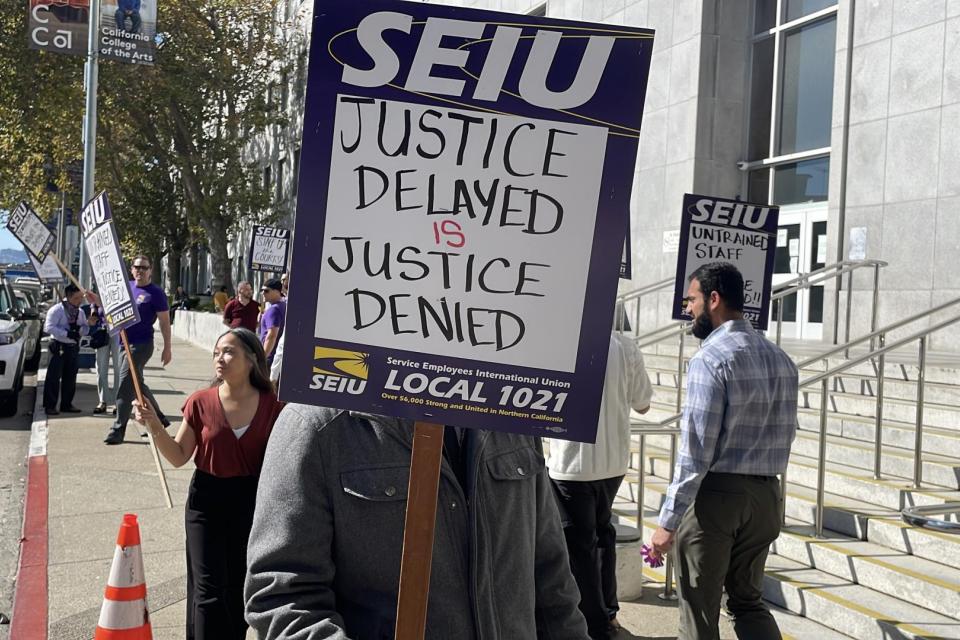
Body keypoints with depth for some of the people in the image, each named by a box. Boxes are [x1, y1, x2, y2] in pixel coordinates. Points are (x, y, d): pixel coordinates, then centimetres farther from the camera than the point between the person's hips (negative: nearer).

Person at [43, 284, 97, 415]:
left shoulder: (80, 312, 10)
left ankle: (67, 404, 20)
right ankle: (50, 405, -2)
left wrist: (79, 328, -11)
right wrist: (67, 333, -24)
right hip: (58, 346, -6)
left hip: (73, 347, 7)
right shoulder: (56, 310, -10)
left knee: (70, 377, 10)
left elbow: (86, 330, 12)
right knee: (54, 377, -6)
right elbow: (49, 327, -17)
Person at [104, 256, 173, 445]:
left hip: (141, 345, -7)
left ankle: (119, 429, -4)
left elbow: (165, 322, -8)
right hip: (125, 343, 8)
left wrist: (167, 348, -11)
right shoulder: (126, 287, 10)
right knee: (137, 384, 15)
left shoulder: (155, 293, -8)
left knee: (125, 384, -10)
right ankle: (158, 418, 28)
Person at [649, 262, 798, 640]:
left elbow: (695, 451, -18)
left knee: (699, 609, 6)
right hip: (765, 495, 7)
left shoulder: (711, 358, -15)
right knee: (748, 600, 19)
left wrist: (668, 521, -14)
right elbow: (786, 435, 13)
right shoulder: (780, 359, 8)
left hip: (715, 495, -7)